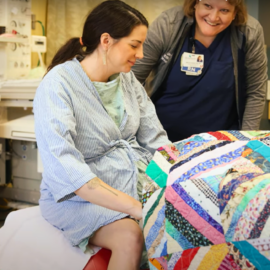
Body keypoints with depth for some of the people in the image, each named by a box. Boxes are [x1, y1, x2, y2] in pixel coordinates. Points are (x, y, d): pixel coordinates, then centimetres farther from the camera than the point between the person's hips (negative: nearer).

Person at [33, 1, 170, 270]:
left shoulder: (128, 79, 4)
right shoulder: (58, 85, -18)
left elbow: (156, 141, 5)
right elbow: (63, 166, -30)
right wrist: (138, 208, -36)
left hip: (135, 180, 6)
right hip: (78, 196, -6)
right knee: (131, 237, -32)